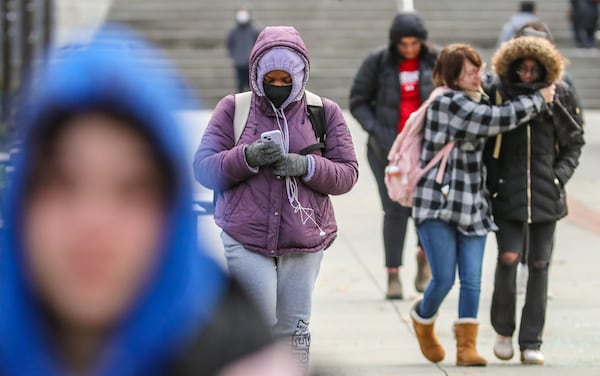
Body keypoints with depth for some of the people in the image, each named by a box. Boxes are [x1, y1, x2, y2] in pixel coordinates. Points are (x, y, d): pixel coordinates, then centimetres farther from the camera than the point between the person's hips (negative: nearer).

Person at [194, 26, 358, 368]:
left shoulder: (326, 113, 5)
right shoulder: (233, 109, 3)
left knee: (294, 332, 8)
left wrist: (307, 166, -16)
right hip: (245, 241, -2)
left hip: (304, 243, 2)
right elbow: (204, 169, 0)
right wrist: (246, 157, -18)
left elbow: (348, 174, 3)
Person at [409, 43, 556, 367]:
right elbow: (500, 119, -19)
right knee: (444, 279, -8)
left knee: (472, 280, -2)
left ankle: (467, 347, 2)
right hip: (438, 203, -7)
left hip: (471, 205, 7)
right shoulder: (448, 102, -13)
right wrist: (539, 98, -7)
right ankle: (422, 320, 22)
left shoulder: (478, 102, 14)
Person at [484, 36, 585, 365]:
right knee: (508, 257, -13)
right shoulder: (497, 93, -1)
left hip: (546, 193, 1)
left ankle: (531, 342, 8)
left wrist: (561, 175, -3)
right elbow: (482, 139, 6)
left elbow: (574, 141, 11)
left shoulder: (559, 95, 2)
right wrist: (490, 182, -2)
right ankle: (503, 329, 9)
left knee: (539, 264, 1)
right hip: (507, 190, -1)